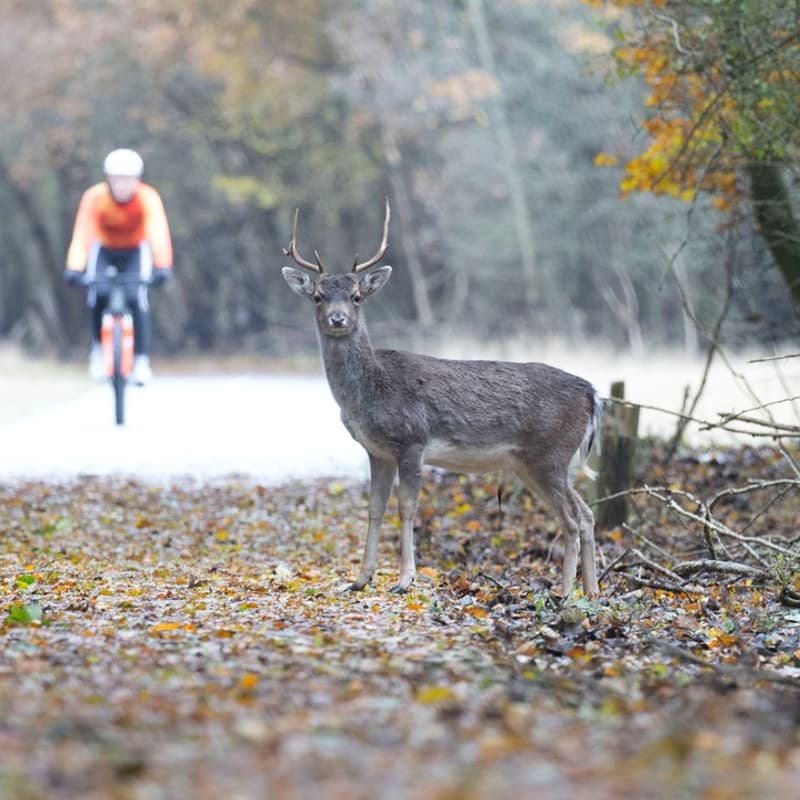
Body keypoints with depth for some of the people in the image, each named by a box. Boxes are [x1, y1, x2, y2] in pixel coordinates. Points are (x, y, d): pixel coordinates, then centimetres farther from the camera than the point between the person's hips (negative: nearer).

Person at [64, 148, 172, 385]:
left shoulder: (148, 198, -30)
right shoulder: (94, 197, -29)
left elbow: (158, 232, -41)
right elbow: (81, 234, -37)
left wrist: (162, 267, -57)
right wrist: (74, 268, -52)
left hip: (135, 252, 0)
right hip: (104, 250, 0)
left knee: (136, 299, -22)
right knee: (98, 297, -23)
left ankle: (141, 359, -10)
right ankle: (98, 347, 3)